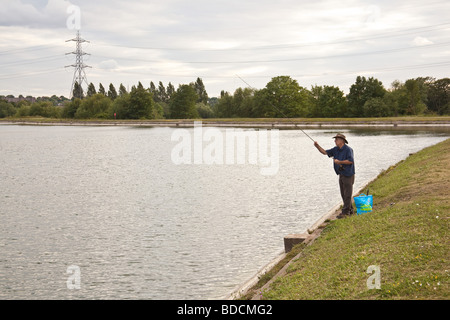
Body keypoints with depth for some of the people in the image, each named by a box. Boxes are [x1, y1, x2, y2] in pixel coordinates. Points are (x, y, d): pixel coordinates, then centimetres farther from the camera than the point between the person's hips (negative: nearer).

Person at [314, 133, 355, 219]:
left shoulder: (348, 149, -14)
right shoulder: (336, 149, 10)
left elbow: (350, 161, -23)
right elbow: (325, 152, 11)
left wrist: (339, 162, -18)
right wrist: (317, 146, -3)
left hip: (348, 175, -9)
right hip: (341, 175, 9)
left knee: (347, 194, -5)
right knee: (344, 194, 13)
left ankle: (345, 212, -3)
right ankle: (350, 210, 23)